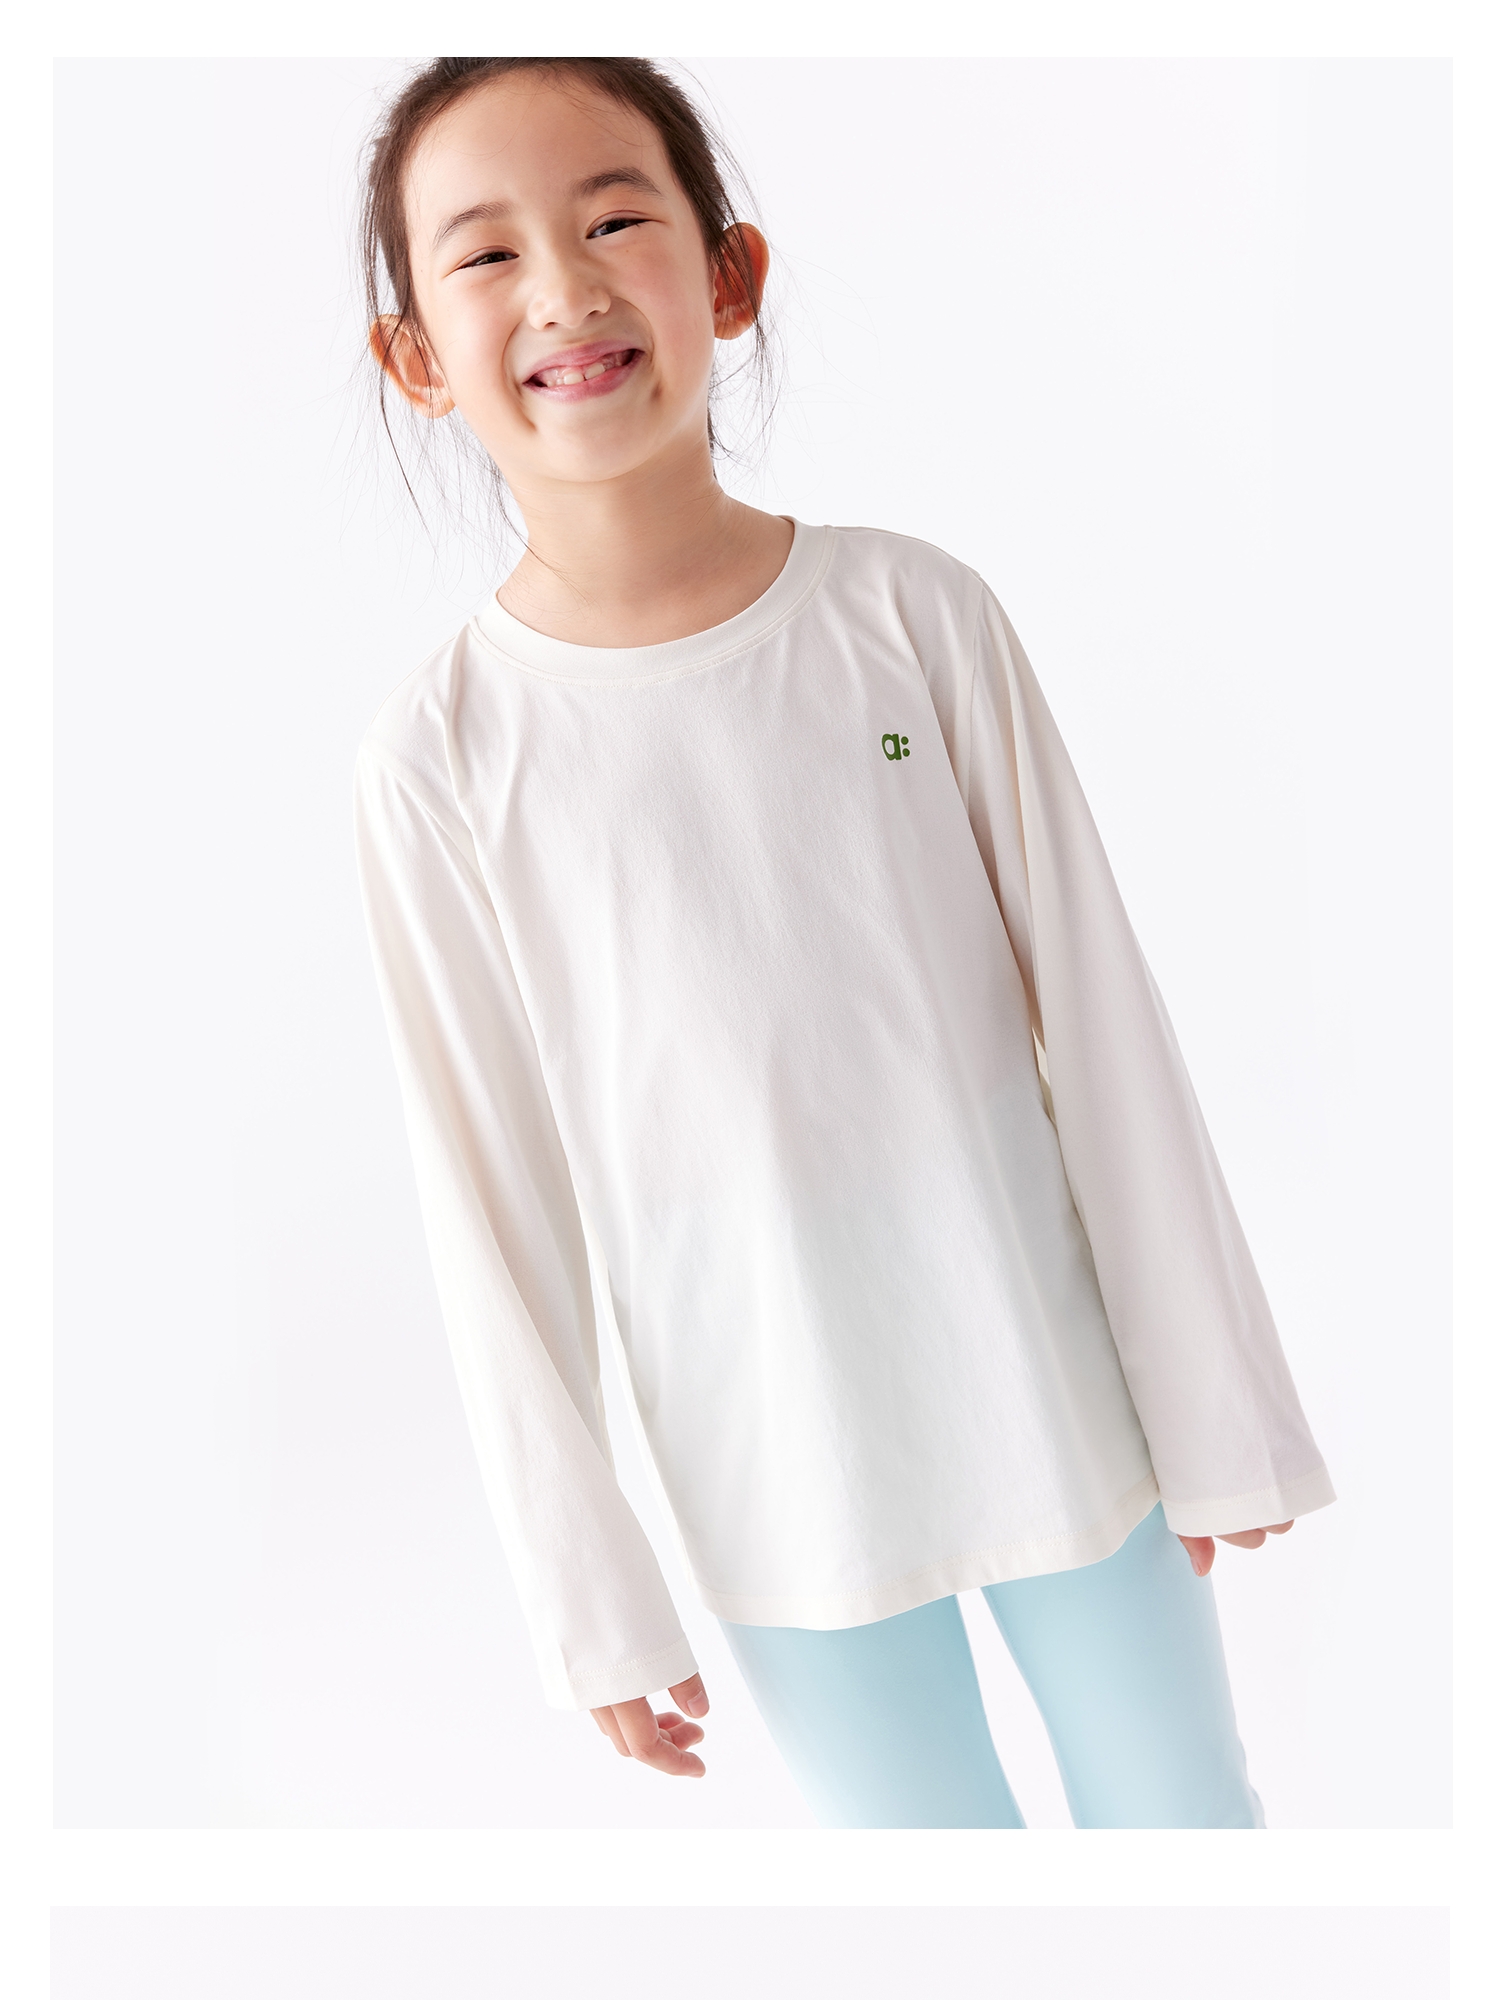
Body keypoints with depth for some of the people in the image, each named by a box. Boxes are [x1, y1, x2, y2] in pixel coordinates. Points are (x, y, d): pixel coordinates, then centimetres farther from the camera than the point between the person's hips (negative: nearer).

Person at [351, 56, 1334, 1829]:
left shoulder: (913, 612, -9)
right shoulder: (437, 754, -11)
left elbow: (1101, 1021, -4)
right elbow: (490, 1195, -5)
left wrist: (1218, 1414, 1)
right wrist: (587, 1598, 0)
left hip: (1062, 1402, 1)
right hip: (783, 1484, -1)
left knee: (1185, 1814, 17)